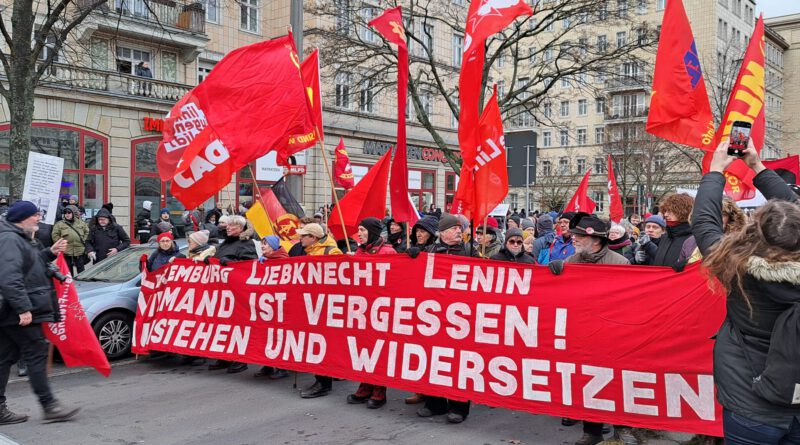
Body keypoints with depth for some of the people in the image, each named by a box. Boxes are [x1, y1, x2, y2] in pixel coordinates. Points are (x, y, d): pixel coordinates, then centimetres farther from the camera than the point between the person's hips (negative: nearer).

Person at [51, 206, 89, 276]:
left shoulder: (81, 223, 8)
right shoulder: (60, 224, 1)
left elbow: (87, 232, 16)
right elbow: (55, 235, -1)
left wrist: (84, 240, 6)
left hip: (79, 251, 1)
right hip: (66, 252, -1)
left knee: (81, 270, 8)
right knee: (68, 270, 8)